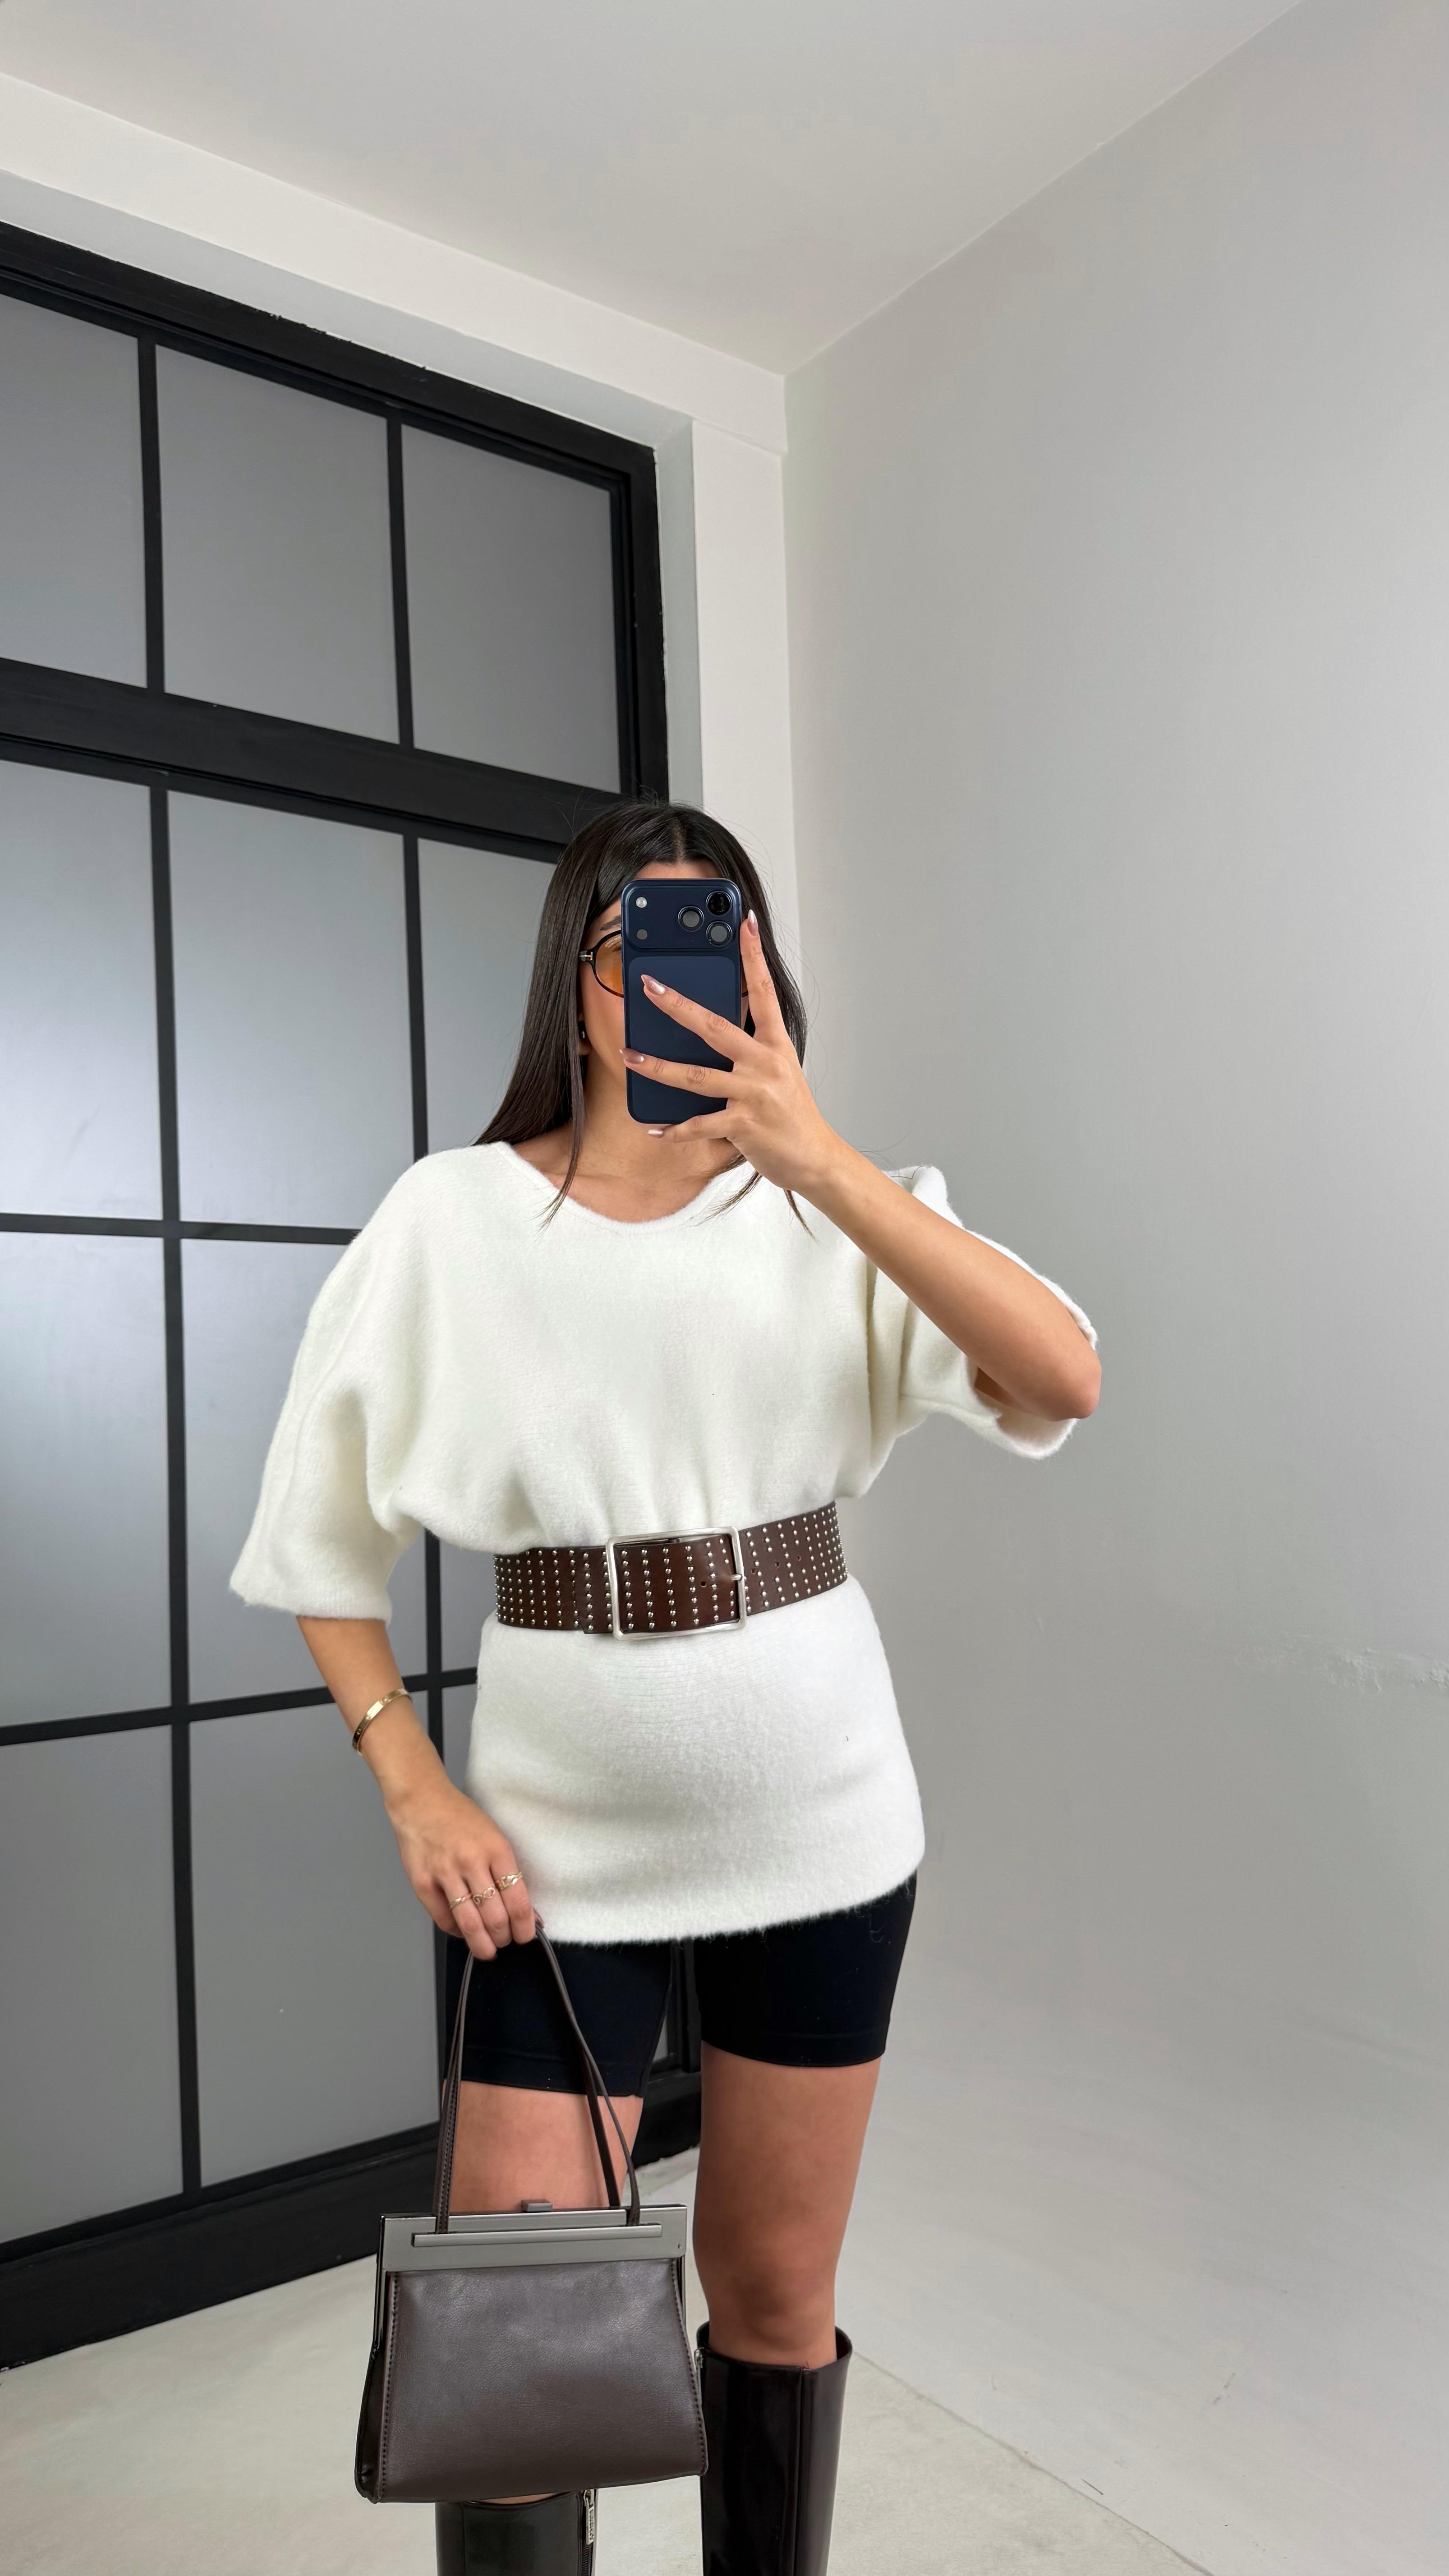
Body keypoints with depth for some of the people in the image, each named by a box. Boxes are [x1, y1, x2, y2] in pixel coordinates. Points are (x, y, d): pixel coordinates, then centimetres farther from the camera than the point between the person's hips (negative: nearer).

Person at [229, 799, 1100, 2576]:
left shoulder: (827, 1210, -4)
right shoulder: (453, 1218, -5)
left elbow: (1063, 1380, -21)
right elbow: (320, 1540, 2)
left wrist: (822, 1160, -31)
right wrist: (414, 1791, -6)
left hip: (820, 1825, 1)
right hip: (566, 1841, -1)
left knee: (775, 2300, 17)